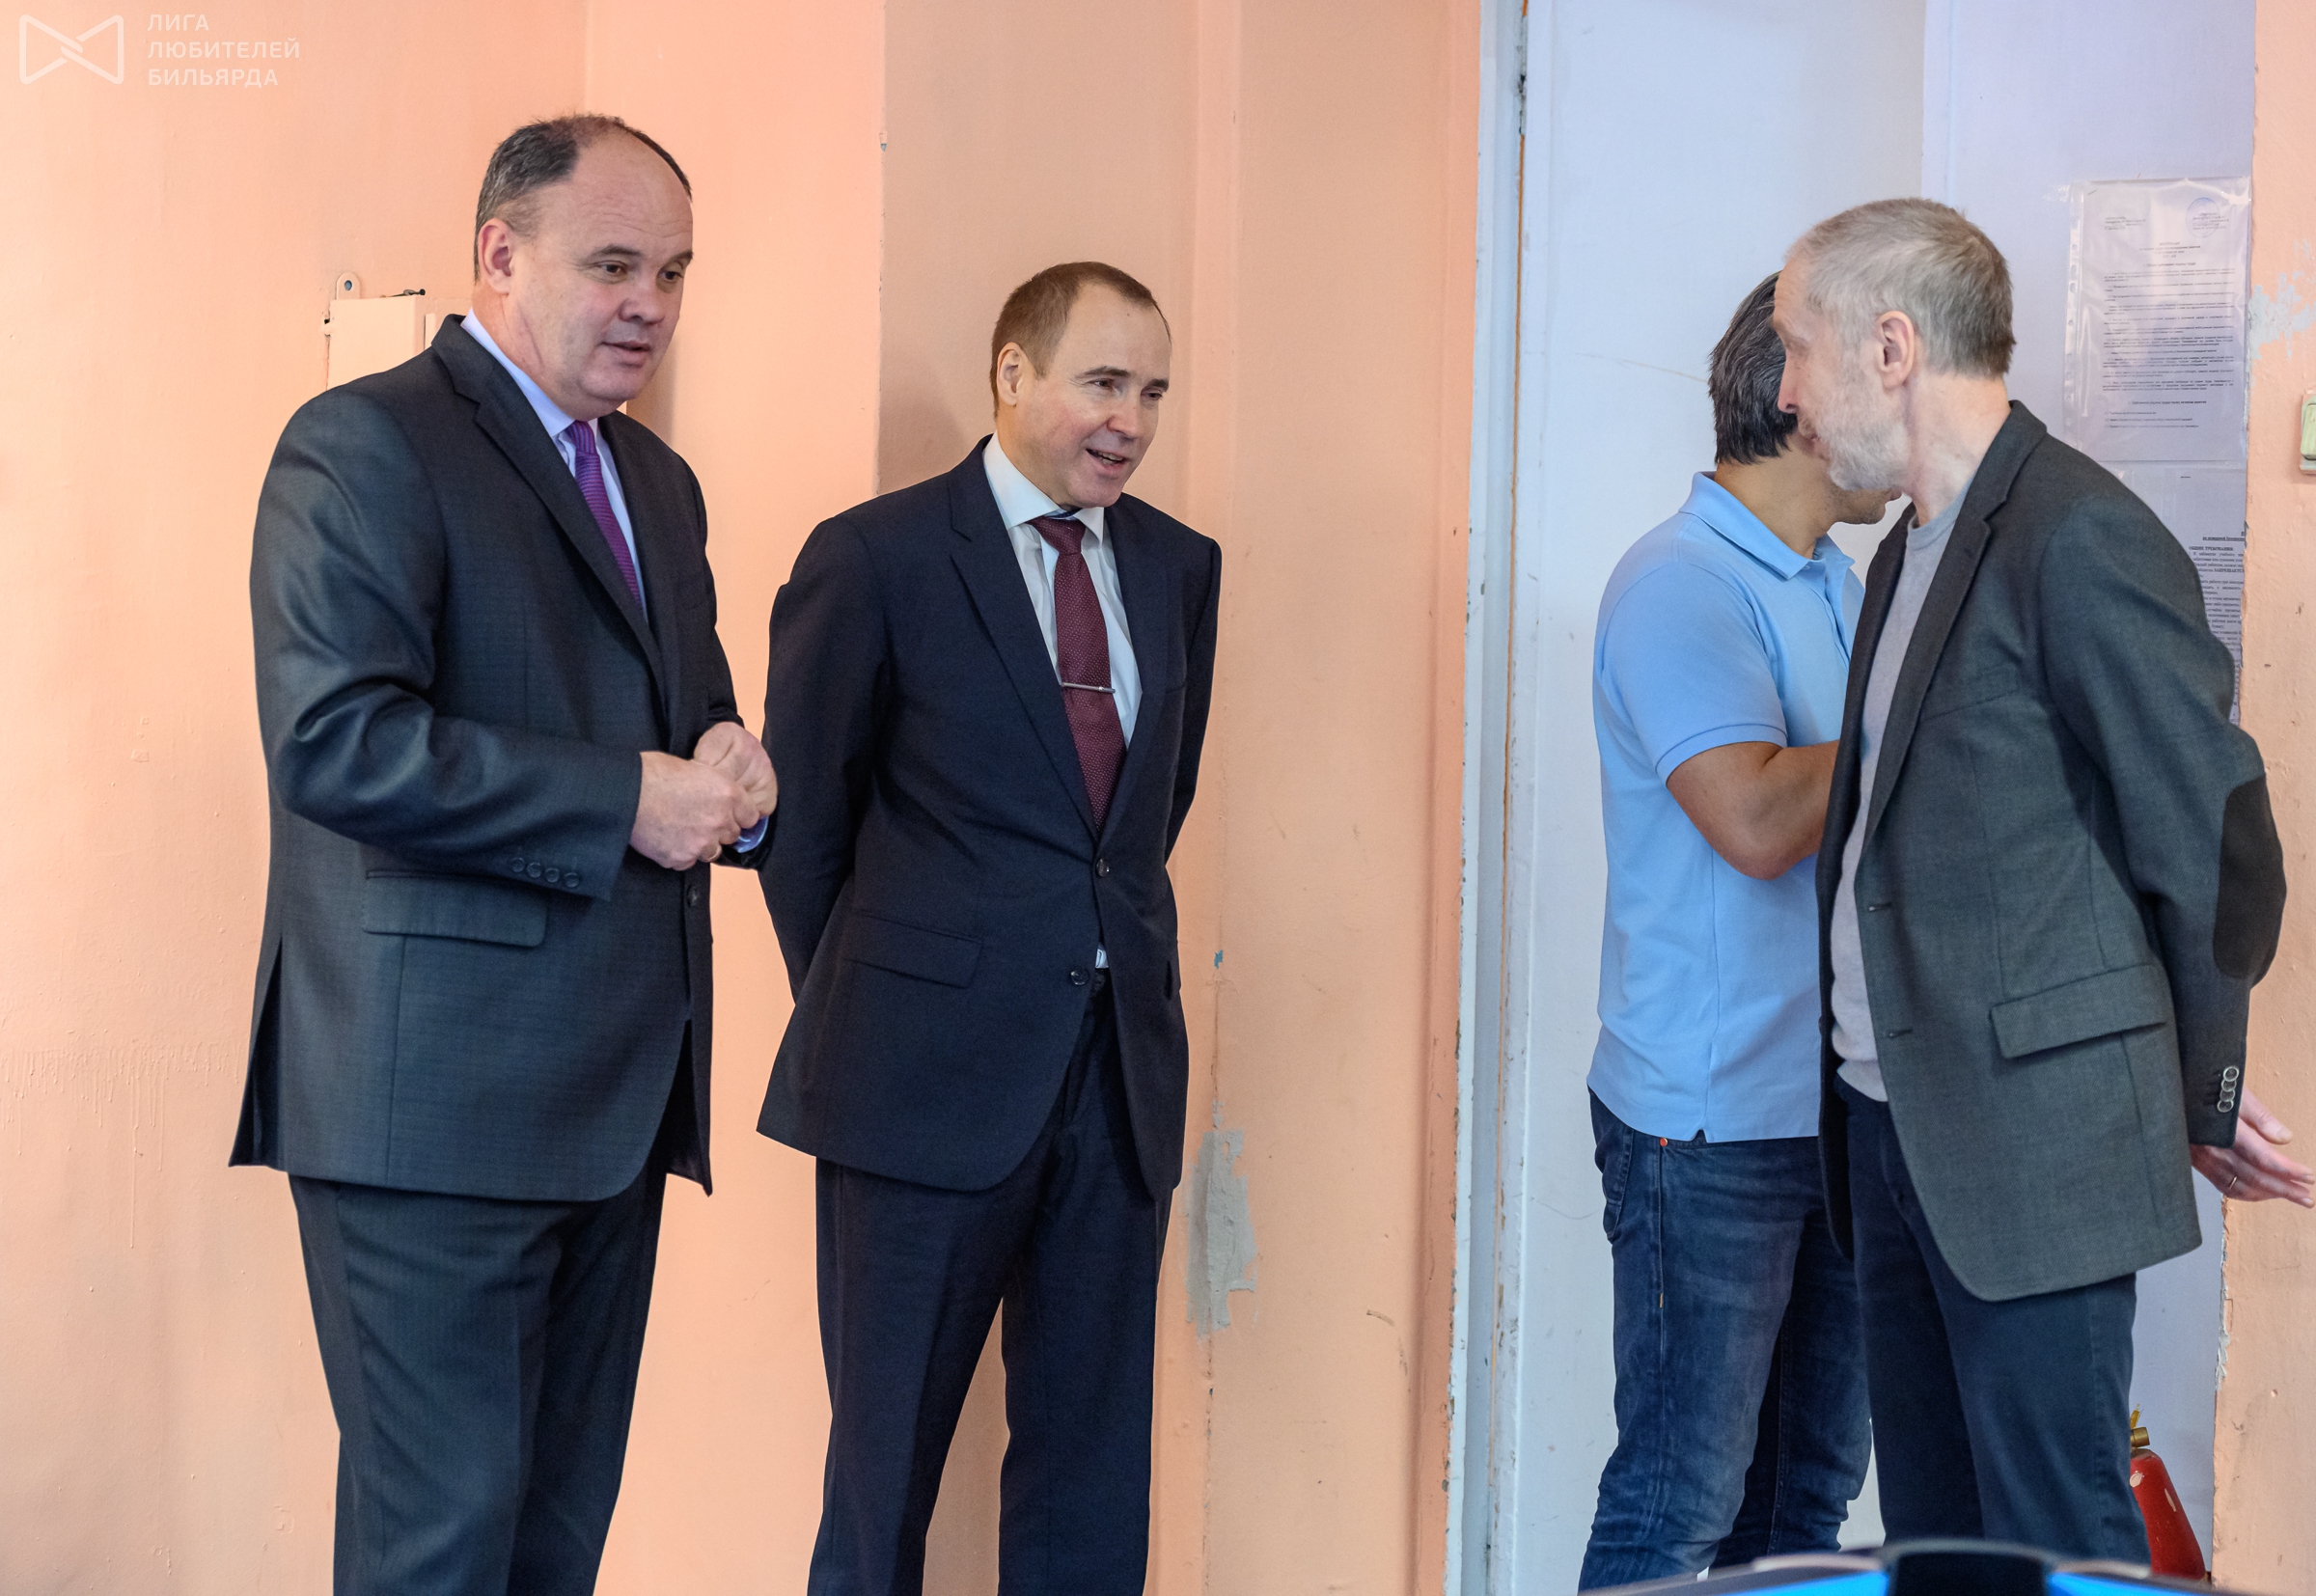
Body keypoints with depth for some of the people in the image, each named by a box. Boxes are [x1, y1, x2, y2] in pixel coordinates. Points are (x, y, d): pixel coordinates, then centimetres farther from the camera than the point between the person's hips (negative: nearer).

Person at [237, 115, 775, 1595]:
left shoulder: (659, 481, 19)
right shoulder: (365, 446, -8)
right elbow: (334, 741, -20)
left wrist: (730, 776, 1)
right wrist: (625, 801, -19)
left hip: (619, 1090, 8)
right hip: (439, 1094, -8)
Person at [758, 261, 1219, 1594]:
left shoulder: (1179, 566, 9)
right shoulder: (878, 557, -5)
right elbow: (803, 818, 1)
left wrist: (1104, 938, 13)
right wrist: (858, 1014, 5)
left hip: (1121, 1071, 5)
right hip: (933, 1073, -4)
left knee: (1095, 1473, 10)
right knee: (887, 1457, 6)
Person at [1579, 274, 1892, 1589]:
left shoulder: (1834, 582, 15)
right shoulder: (1679, 585, -14)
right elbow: (1757, 819, -28)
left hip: (1839, 1105, 9)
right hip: (1714, 1123, -9)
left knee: (1812, 1489, 16)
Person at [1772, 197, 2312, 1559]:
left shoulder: (2081, 542, -15)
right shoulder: (1914, 550, 15)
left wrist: (2202, 1101, -1)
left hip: (2030, 1149, -9)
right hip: (1897, 1125, 9)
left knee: (2056, 1546, -1)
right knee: (1930, 1533, 16)